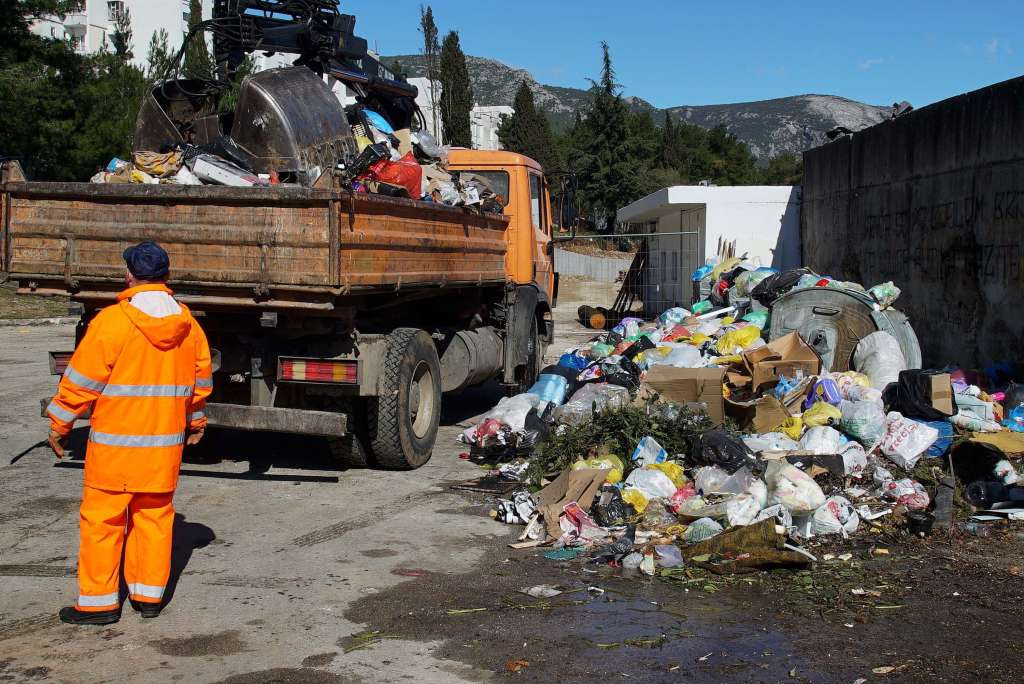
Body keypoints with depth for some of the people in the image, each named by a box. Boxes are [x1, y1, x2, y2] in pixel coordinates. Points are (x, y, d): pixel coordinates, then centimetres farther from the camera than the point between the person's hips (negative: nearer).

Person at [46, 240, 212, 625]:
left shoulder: (112, 321, -14)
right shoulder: (188, 326, 2)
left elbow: (81, 379, -10)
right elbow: (201, 378, 13)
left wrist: (59, 423, 2)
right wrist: (196, 421, 29)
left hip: (116, 442, -5)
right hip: (166, 443, 5)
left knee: (102, 519, 5)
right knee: (154, 515, 14)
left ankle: (99, 602, 11)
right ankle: (149, 595, 20)